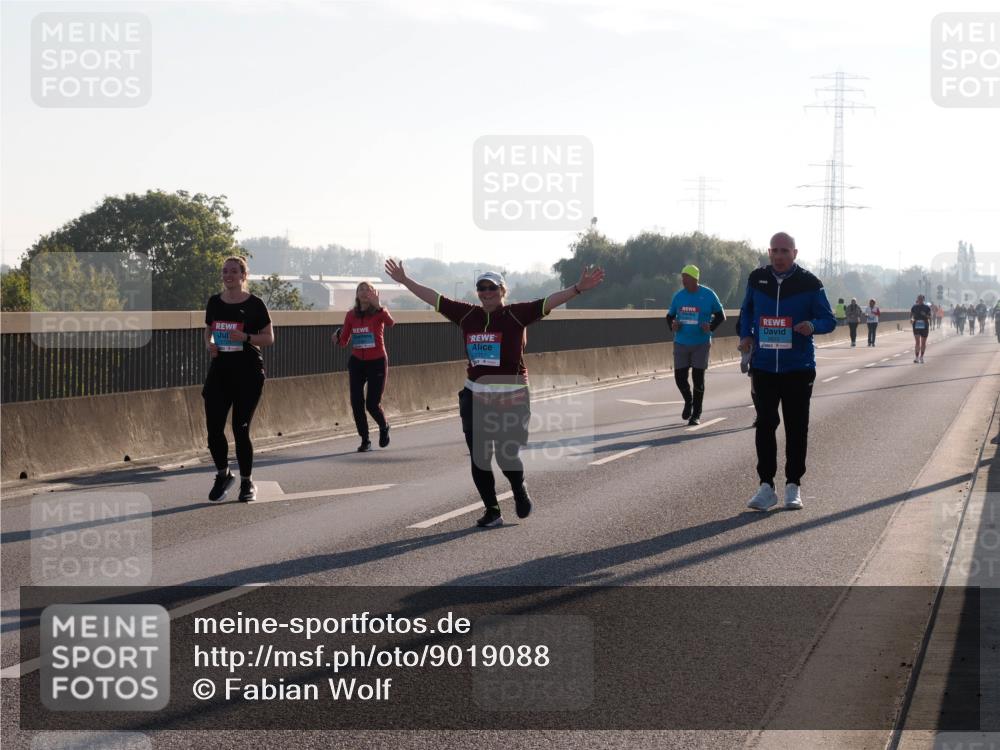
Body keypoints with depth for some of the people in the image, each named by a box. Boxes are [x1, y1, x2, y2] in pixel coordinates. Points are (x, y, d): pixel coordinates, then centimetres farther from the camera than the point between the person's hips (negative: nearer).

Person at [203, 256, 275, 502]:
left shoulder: (254, 304, -4)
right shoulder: (214, 302, 8)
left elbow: (269, 338, -2)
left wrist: (246, 337, -19)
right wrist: (209, 344, -2)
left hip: (248, 373, -4)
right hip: (220, 369, 4)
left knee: (240, 429, -3)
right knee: (213, 427, -3)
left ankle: (247, 482, 14)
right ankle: (223, 474, 20)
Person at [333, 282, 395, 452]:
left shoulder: (379, 313, -7)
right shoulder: (351, 315, 3)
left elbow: (390, 323, -31)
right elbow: (344, 341, 6)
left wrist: (378, 306, -41)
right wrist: (338, 338, -16)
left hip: (377, 362, -3)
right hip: (357, 362, 3)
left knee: (372, 404, -4)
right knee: (356, 403, -4)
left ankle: (384, 427, 29)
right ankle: (365, 441, 12)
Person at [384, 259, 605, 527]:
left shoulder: (516, 314, -6)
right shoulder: (467, 314, 5)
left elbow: (548, 302, -14)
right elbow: (434, 298, 13)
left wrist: (578, 288, -26)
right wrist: (405, 281, 17)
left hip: (511, 397, -4)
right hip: (475, 396, 4)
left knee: (506, 456, -2)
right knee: (479, 459, 4)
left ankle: (519, 488, 32)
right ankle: (492, 512, 17)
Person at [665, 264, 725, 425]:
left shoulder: (708, 295, -5)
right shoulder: (679, 296, 3)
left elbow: (720, 315, 4)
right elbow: (670, 316, 14)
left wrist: (711, 327, -15)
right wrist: (672, 325, -9)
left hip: (701, 344, -3)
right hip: (681, 344, 3)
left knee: (698, 378, -3)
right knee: (680, 377, 1)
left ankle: (696, 414, 7)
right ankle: (688, 402, 31)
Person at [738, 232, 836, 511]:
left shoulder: (809, 283, -4)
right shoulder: (757, 279, 4)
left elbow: (829, 319, -1)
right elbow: (746, 310, 20)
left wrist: (813, 325, -23)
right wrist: (746, 334, 2)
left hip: (798, 368, -2)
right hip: (764, 367, 2)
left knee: (796, 428, 4)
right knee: (765, 425, 0)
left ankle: (793, 486, 12)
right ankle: (766, 486, 4)